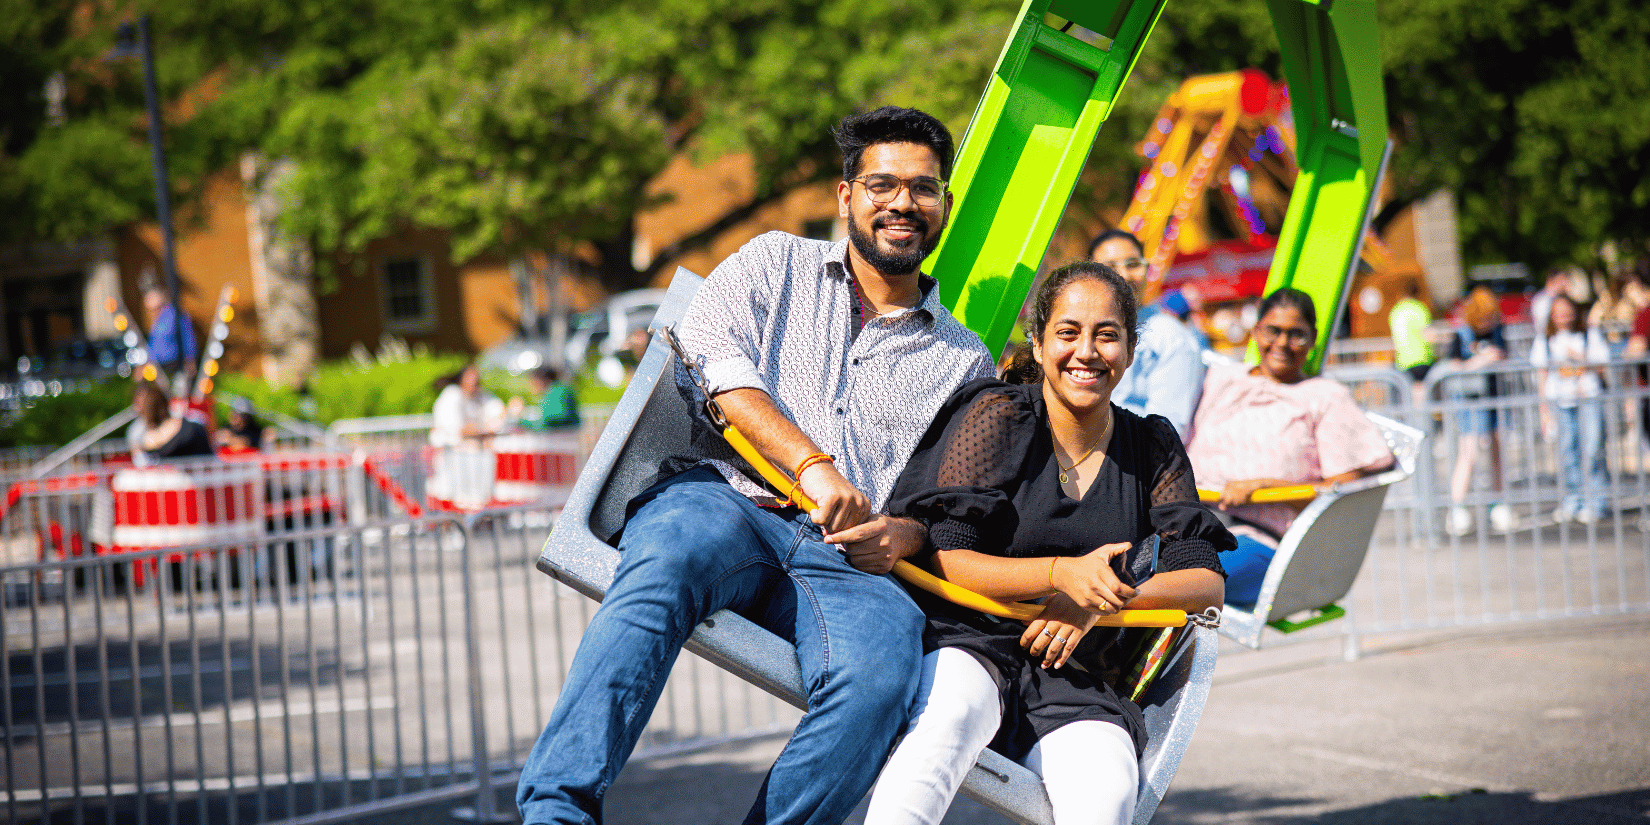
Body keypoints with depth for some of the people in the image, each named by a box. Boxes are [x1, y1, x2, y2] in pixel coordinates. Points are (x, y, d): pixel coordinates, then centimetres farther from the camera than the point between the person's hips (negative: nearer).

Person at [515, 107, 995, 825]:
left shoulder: (966, 363, 25)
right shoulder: (776, 263, 20)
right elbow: (709, 354, 2)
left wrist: (909, 535, -2)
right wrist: (812, 463, -12)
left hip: (848, 559, 2)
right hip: (725, 500, -2)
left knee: (881, 673, -34)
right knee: (670, 558, -39)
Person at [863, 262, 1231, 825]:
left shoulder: (1153, 449, 13)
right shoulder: (998, 416, 0)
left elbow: (1205, 582, 6)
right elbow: (944, 560, -7)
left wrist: (1100, 600, -12)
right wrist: (1063, 574, -22)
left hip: (1070, 681, 3)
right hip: (966, 641, -3)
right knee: (949, 720, -40)